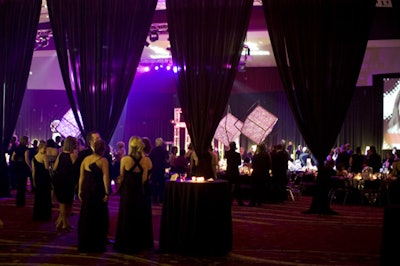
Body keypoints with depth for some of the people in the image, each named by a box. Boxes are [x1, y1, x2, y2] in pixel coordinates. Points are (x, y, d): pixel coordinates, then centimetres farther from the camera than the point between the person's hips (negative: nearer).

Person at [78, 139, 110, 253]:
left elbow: (81, 176, 4)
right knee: (98, 218, 5)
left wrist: (80, 191, 9)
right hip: (98, 191, -5)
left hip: (86, 191, 5)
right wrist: (107, 193, -13)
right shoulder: (103, 160, -9)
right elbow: (105, 177, -14)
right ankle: (97, 244, 9)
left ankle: (84, 244, 23)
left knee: (85, 217, 14)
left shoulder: (85, 159, 5)